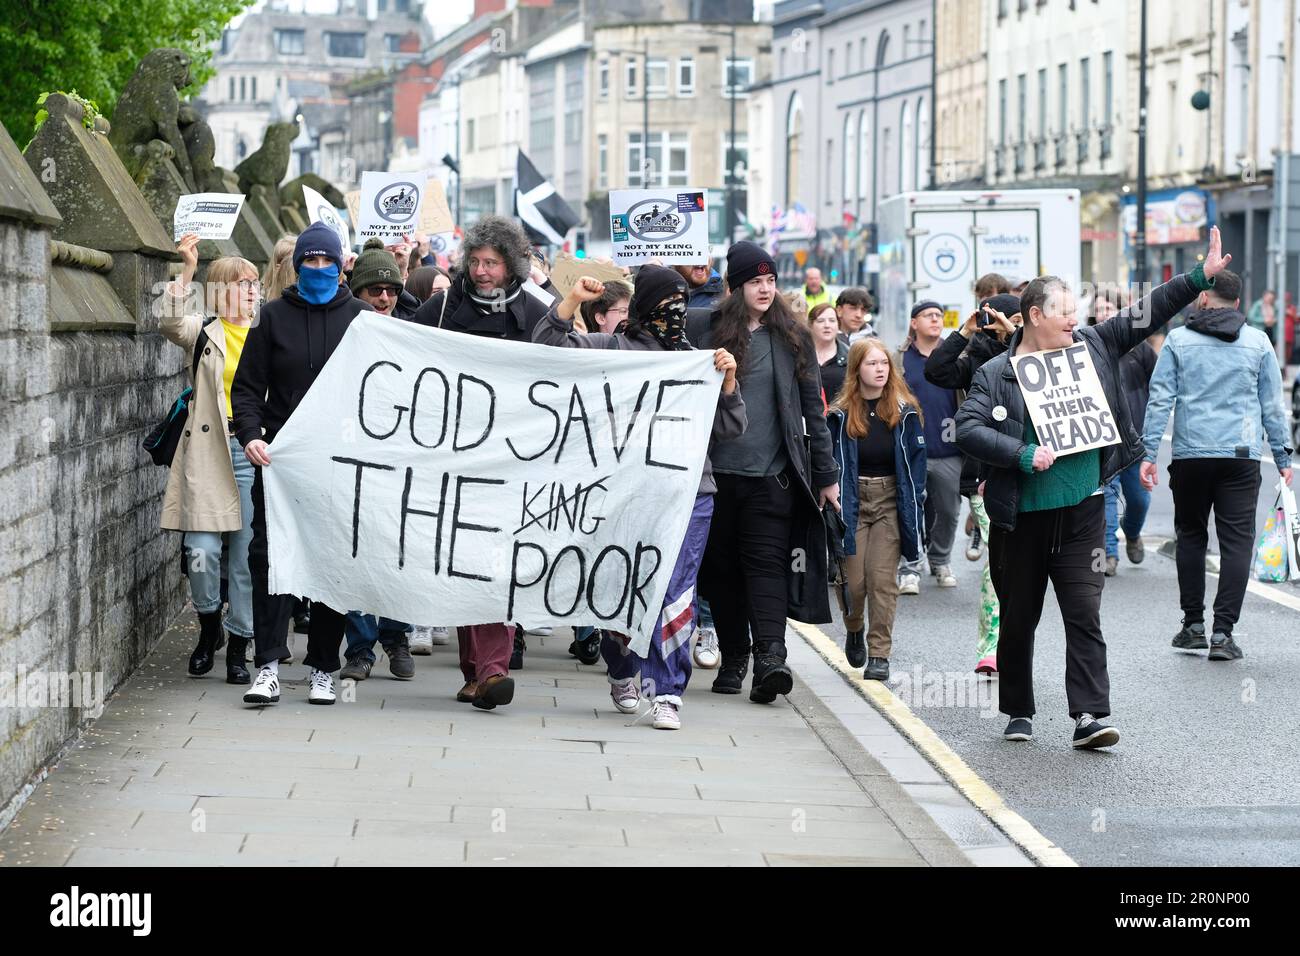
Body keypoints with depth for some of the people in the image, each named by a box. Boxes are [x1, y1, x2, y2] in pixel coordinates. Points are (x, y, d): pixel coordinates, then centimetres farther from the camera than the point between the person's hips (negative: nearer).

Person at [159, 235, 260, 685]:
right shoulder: (203, 331, 3)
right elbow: (170, 323, -16)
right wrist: (187, 271, -25)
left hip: (253, 451, 2)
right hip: (209, 449, -2)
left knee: (247, 554, 2)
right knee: (201, 550, -8)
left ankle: (237, 646, 12)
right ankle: (209, 626, 17)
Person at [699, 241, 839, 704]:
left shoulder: (792, 339, 7)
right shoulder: (711, 334, 6)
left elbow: (813, 409, 9)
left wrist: (826, 474, 6)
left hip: (772, 474, -1)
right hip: (719, 471, 1)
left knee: (766, 561, -12)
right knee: (723, 565, 6)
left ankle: (769, 657, -22)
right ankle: (733, 659, 16)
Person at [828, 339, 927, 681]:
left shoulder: (904, 412, 1)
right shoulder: (841, 415, -1)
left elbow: (916, 460, 3)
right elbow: (830, 463, 2)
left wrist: (913, 508, -3)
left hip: (890, 500, 0)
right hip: (853, 501, 0)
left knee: (882, 578, -8)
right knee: (855, 580, -1)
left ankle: (879, 653, -1)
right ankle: (854, 629, 31)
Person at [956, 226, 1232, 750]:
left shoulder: (1090, 348, 7)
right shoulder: (994, 374, -4)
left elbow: (1144, 315, 11)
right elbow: (968, 430, -13)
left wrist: (1200, 278, 6)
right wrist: (1023, 456, -23)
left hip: (1082, 511, 2)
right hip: (1021, 517, -2)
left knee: (1085, 615, -6)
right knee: (1018, 621, 10)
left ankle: (1089, 716, -8)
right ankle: (1018, 713, 25)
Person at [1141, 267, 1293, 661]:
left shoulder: (1178, 340, 3)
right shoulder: (1258, 342, 4)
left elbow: (1160, 399, -1)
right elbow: (1271, 405, 7)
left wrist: (1149, 453, 1)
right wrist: (1282, 457, 13)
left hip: (1190, 455, 1)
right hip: (1241, 456, -1)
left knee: (1190, 535, 15)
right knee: (1237, 540, 0)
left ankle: (1193, 624, 16)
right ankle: (1222, 631, -7)